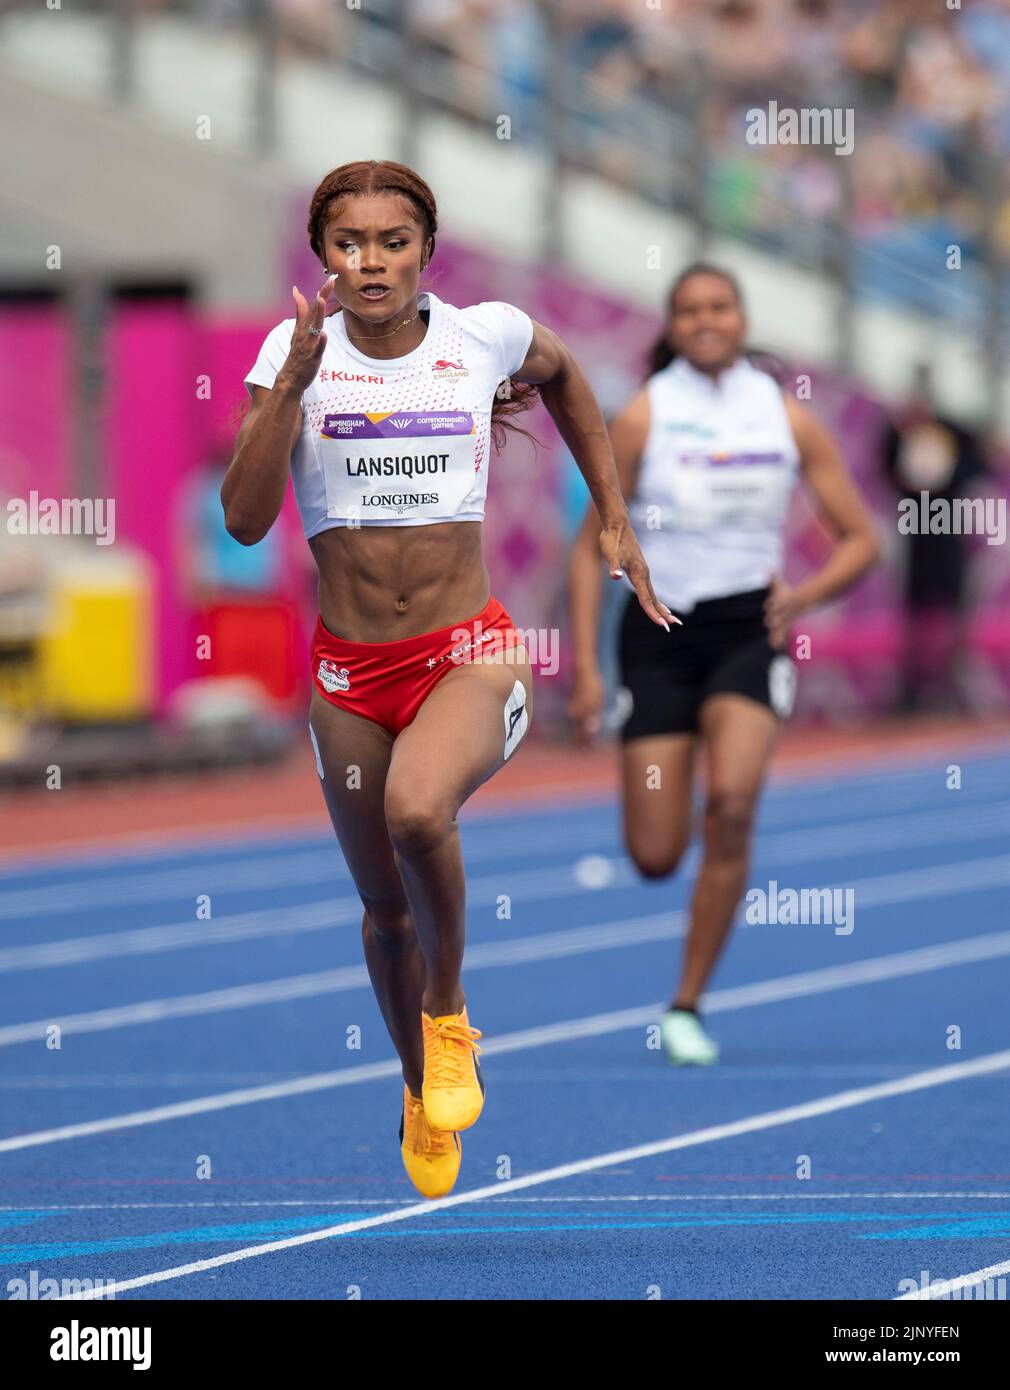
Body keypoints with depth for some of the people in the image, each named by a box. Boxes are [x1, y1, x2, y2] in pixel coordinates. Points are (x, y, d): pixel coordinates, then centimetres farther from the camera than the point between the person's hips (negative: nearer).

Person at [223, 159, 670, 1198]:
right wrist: (293, 381, -25)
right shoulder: (296, 348, -5)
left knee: (416, 811, -32)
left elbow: (561, 372, 22)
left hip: (469, 654, -2)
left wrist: (615, 520, 19)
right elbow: (244, 520, -16)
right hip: (351, 669, 2)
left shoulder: (486, 335, -3)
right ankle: (420, 1091, 41)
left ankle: (449, 1013, -4)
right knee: (385, 905, 14)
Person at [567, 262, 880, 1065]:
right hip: (659, 634, -1)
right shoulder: (643, 418, -3)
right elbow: (591, 546, -1)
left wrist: (805, 595, -10)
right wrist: (586, 668, -7)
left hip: (750, 632, 1)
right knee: (656, 857, -5)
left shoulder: (788, 419, 2)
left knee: (732, 803, -24)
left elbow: (860, 539, 8)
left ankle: (688, 1005, -11)